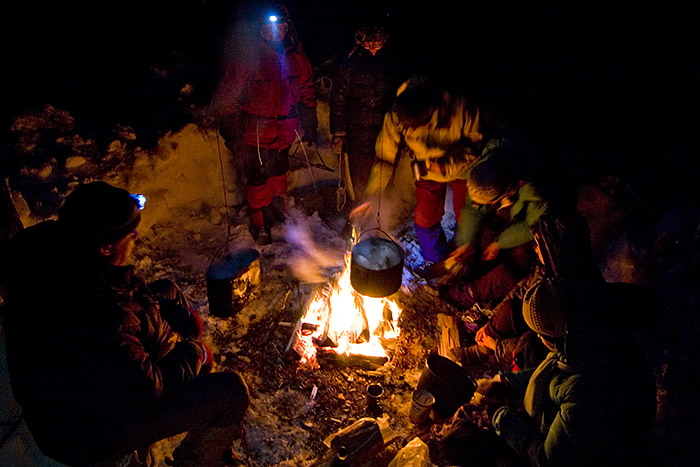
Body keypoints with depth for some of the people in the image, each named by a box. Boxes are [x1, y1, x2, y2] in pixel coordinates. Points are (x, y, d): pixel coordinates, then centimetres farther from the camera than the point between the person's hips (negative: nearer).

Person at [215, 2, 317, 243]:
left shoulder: (296, 56, 1)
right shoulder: (245, 55, -14)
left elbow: (306, 91, 14)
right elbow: (228, 95, -10)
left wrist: (310, 123, 15)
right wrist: (231, 133, -11)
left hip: (285, 130, 5)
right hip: (255, 130, -4)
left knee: (279, 172, 20)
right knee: (258, 179, 3)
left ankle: (277, 212, 44)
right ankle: (259, 224, 23)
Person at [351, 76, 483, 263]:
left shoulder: (460, 109, -38)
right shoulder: (396, 117, -31)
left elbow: (478, 141, -21)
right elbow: (385, 156, -19)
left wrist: (449, 165, -32)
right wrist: (372, 194, -22)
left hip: (463, 168, -1)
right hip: (428, 170, 2)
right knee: (426, 219, 4)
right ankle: (435, 260, 35)